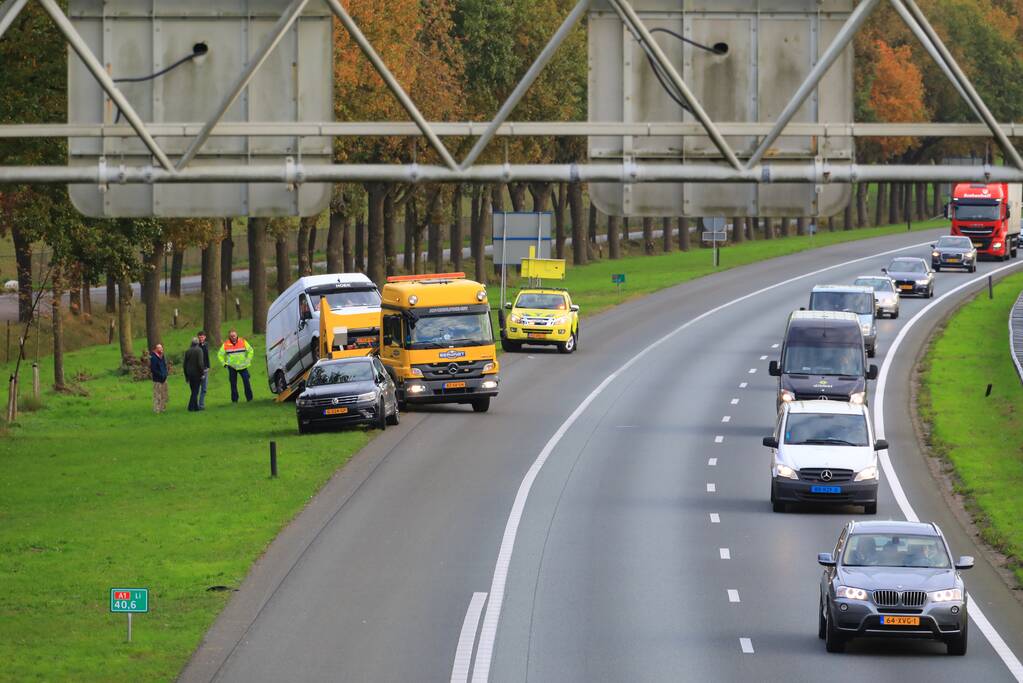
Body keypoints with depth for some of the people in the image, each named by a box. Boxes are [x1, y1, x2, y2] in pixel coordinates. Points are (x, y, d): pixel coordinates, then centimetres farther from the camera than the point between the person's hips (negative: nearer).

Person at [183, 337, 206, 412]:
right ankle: (191, 407, -7)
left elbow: (184, 364, 9)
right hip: (196, 374, -6)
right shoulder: (199, 350, -12)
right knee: (195, 391, -1)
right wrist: (202, 374, -9)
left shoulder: (187, 351, 5)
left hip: (189, 373, 6)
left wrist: (186, 375, 17)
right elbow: (200, 363, -18)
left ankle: (196, 406, 18)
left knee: (194, 391, 14)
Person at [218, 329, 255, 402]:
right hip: (232, 367, 0)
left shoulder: (243, 342, -1)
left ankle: (249, 398, 2)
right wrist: (224, 363, 2)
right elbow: (220, 354, 9)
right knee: (233, 384, 2)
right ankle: (234, 400, 9)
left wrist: (248, 360, 5)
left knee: (246, 382, -6)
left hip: (243, 366, 0)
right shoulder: (226, 344, -1)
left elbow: (251, 351, 11)